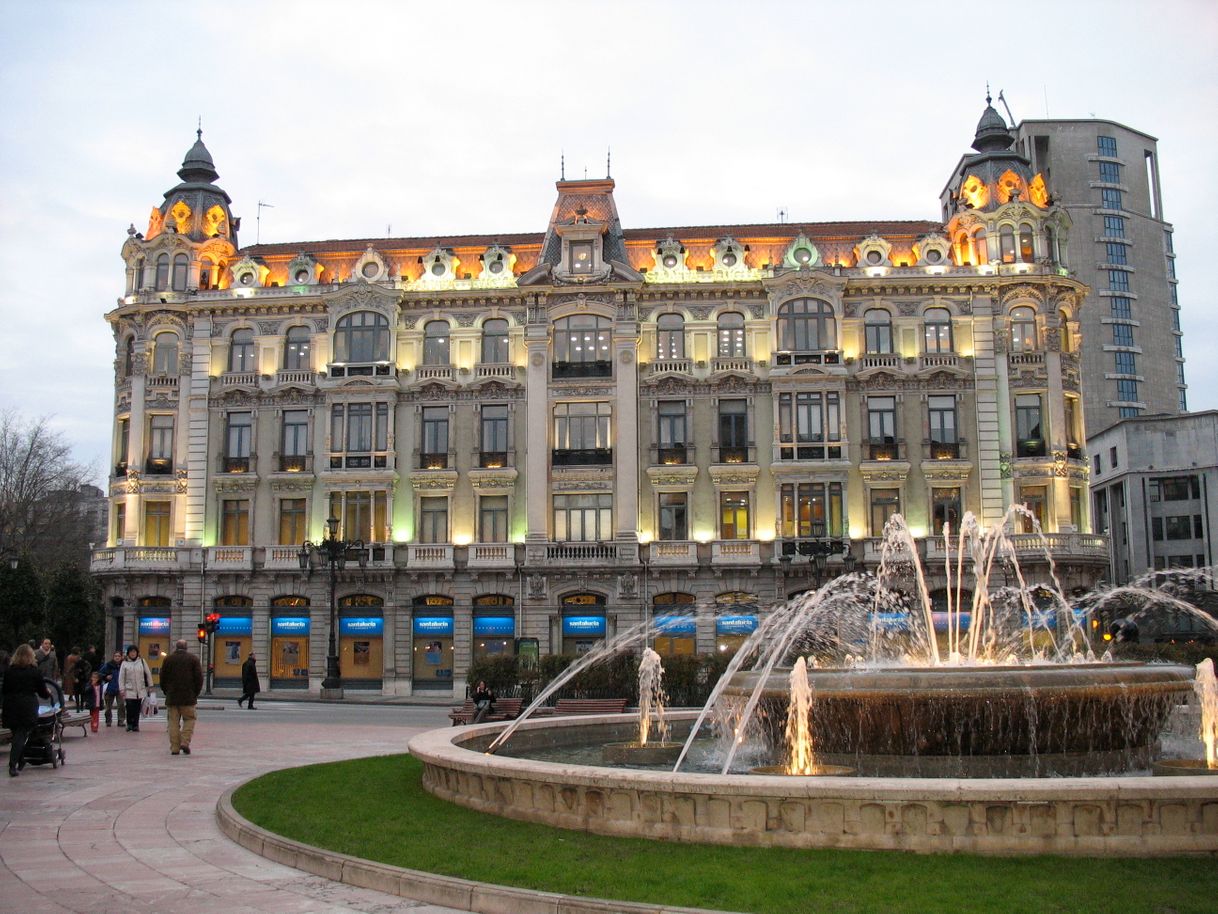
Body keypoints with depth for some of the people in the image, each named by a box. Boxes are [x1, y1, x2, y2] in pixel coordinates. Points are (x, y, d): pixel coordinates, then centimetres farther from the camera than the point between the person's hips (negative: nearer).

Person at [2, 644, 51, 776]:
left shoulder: (9, 671, 5)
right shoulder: (35, 671, -2)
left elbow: (4, 690, 9)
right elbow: (42, 691, 5)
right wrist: (48, 693, 26)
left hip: (10, 707, 3)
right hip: (28, 707, -3)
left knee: (16, 735, 16)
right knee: (21, 735, -2)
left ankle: (20, 762, 24)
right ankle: (13, 765, -13)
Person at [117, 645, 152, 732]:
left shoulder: (142, 661, 6)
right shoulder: (125, 663, 2)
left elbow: (148, 674, 11)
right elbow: (121, 678, 2)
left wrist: (150, 686, 10)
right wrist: (121, 689, -4)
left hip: (140, 690, 2)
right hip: (129, 690, -2)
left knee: (137, 709, 3)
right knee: (130, 708, -8)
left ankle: (135, 725, 12)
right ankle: (129, 724, 8)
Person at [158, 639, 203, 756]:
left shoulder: (168, 659, 5)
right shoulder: (193, 659, 2)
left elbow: (162, 678, 5)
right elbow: (199, 678, -2)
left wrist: (166, 692, 14)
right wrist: (196, 693, 7)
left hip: (171, 697, 1)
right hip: (189, 698, -1)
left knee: (173, 722, 6)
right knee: (189, 719, 9)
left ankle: (174, 747, 4)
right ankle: (185, 742, -9)